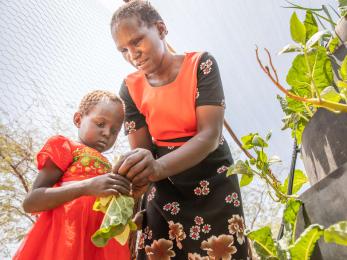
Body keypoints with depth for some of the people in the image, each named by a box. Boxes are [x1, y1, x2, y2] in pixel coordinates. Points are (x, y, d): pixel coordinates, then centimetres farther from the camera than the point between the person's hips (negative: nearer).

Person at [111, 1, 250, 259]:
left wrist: (160, 166, -37)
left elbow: (210, 134, -20)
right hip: (163, 192, 2)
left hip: (212, 185, -1)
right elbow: (140, 150, -6)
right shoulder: (131, 87, 0)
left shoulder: (200, 64, -10)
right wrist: (128, 184, -27)